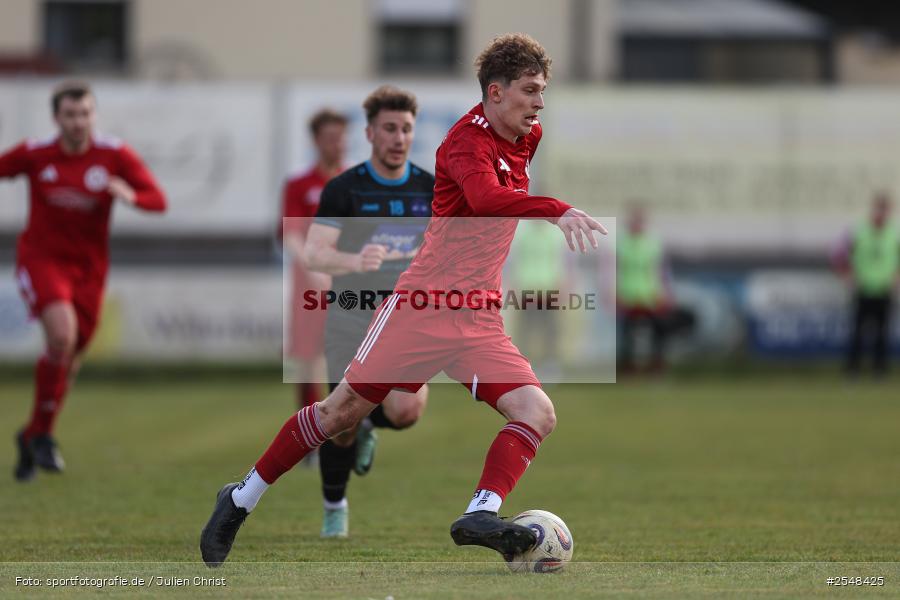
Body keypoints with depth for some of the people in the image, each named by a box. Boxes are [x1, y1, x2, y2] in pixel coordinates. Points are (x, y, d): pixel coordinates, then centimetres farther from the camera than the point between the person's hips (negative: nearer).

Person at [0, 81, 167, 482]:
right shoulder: (34, 155, -7)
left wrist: (131, 195, -32)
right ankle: (43, 434, -12)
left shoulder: (114, 155, -6)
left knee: (67, 360, 8)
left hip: (88, 266, 3)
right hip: (41, 258, -3)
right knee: (62, 334, -27)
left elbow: (158, 201, -11)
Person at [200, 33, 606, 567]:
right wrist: (557, 211, -48)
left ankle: (482, 513, -27)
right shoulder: (468, 140, -15)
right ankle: (242, 500, 17)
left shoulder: (525, 139, 10)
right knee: (345, 410, 1)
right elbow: (486, 197, -37)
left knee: (538, 414, -15)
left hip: (479, 319, 7)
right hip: (423, 304, -7)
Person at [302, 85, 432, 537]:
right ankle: (334, 506, 24)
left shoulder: (430, 190, 1)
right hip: (352, 317, -2)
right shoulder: (343, 190, -9)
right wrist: (354, 261, -39)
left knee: (407, 409, -20)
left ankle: (369, 425, 18)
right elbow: (315, 254, -20)